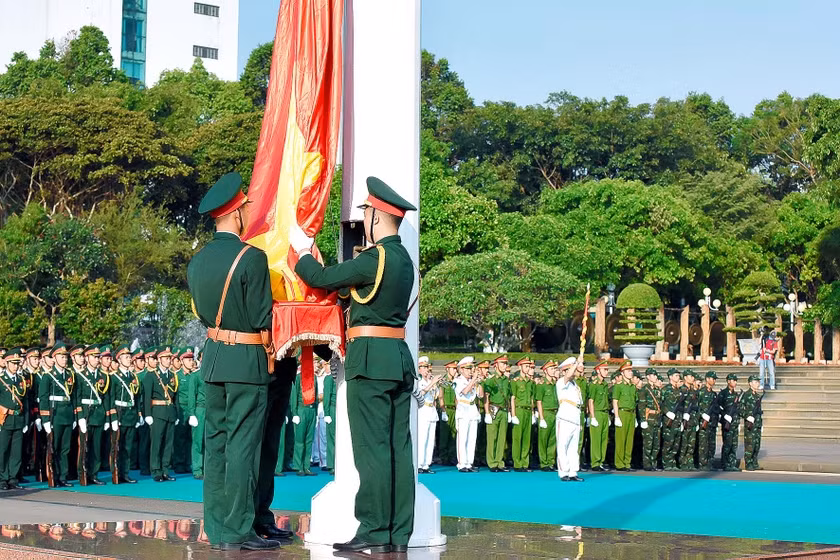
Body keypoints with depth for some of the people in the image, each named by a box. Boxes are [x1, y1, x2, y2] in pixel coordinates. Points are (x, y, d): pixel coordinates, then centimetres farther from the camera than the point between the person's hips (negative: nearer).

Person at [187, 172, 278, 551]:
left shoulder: (198, 261, 6)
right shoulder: (251, 257, -15)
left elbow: (201, 312, 13)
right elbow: (262, 317, -13)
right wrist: (268, 348, 2)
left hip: (213, 356, 7)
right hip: (247, 361, -7)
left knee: (215, 442, 10)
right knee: (243, 445, -4)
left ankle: (216, 528, 15)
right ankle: (238, 531, -2)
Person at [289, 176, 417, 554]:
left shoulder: (374, 259, -14)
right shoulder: (403, 259, 13)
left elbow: (321, 278, -8)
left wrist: (301, 250, 10)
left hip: (370, 359, -8)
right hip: (400, 357, 8)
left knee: (372, 447, -6)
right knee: (398, 447, 7)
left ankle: (374, 532, -4)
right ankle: (398, 533, 10)